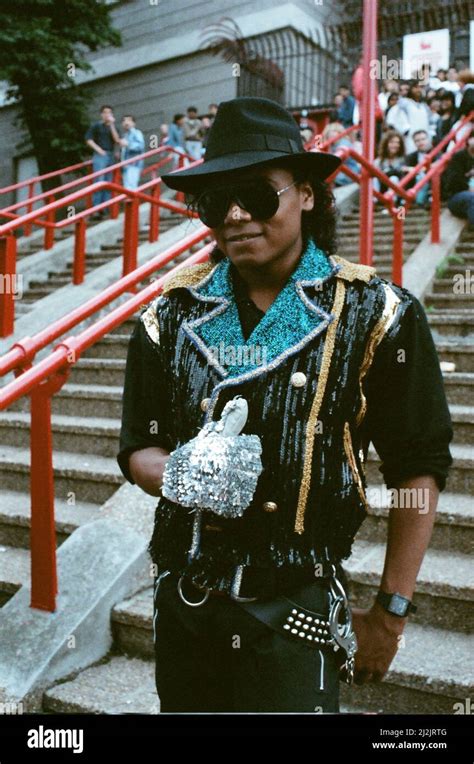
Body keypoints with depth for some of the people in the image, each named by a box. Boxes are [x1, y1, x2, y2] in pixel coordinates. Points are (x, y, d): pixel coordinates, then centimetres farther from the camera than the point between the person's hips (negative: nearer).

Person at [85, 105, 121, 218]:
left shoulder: (113, 127, 15)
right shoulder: (96, 126, 4)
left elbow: (117, 140, -2)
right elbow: (89, 139, 1)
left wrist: (112, 125, -6)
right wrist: (98, 149, -10)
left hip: (110, 156, 5)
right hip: (100, 156, -5)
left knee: (108, 184, 3)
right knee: (99, 182, -13)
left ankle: (104, 209, 7)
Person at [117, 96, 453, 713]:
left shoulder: (373, 315, -10)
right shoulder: (173, 315, 0)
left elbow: (419, 468, -5)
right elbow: (138, 448, 6)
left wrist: (391, 615, -3)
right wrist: (181, 478, -17)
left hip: (296, 612, -3)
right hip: (182, 601, 4)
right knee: (184, 705, 22)